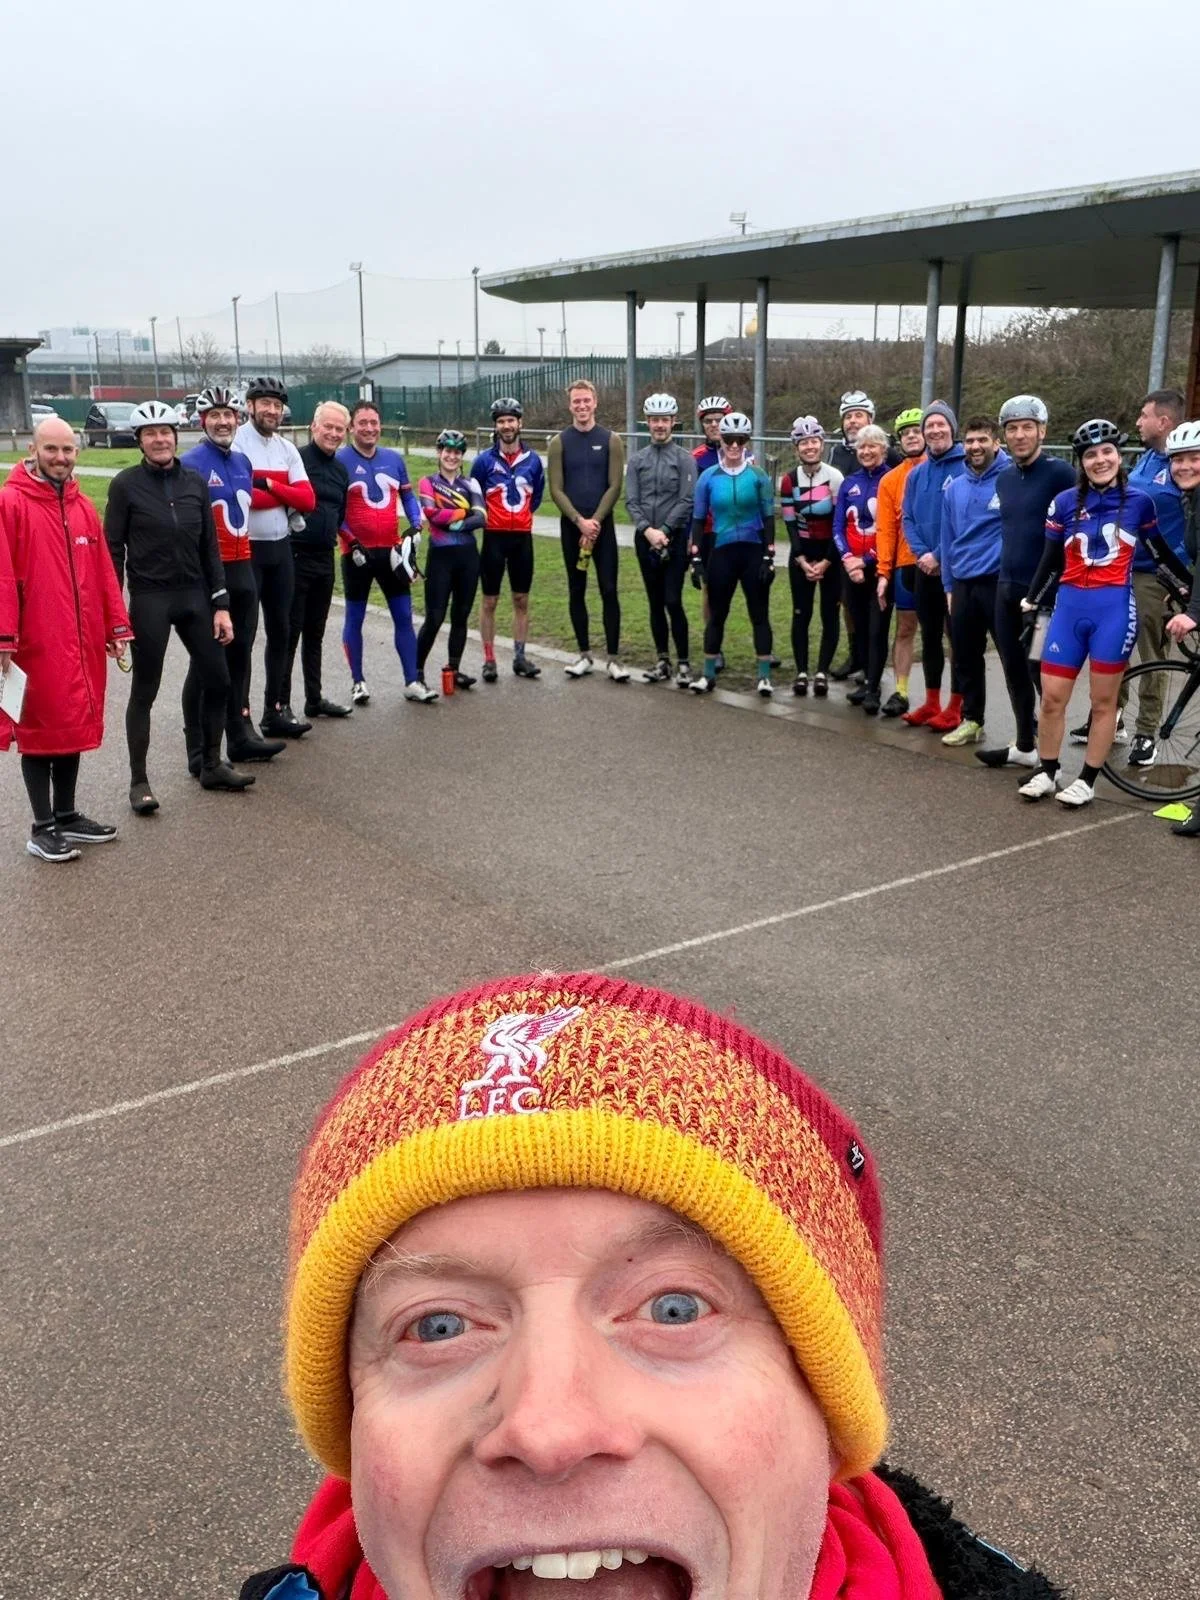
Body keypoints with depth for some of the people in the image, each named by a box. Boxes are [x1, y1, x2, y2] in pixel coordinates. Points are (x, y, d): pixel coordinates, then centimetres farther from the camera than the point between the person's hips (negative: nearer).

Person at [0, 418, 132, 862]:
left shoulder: (82, 506, 12)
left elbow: (103, 571, 13)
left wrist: (116, 626, 10)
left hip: (82, 641, 7)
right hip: (36, 643, -6)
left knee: (76, 724, 14)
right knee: (41, 728, 2)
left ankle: (67, 815, 27)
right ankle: (42, 828, 12)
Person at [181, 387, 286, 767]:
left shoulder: (243, 461, 12)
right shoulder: (190, 464, -11)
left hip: (242, 569, 7)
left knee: (239, 655, 14)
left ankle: (240, 736, 26)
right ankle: (199, 752, 4)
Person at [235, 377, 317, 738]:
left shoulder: (287, 449, 10)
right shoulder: (235, 442, -11)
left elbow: (307, 500, 1)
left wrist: (267, 484, -12)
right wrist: (283, 497, -12)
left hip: (280, 548, 7)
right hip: (245, 549, -7)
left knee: (280, 630, 12)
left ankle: (276, 710, 22)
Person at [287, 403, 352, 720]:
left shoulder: (341, 471, 15)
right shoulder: (296, 458, -10)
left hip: (324, 558, 8)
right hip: (295, 556, -7)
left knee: (315, 633, 16)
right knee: (289, 632, -3)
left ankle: (315, 698, 25)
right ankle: (280, 703, 3)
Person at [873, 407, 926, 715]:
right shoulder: (890, 480, 7)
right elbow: (885, 529, 4)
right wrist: (883, 572, -2)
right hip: (906, 564, 2)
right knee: (905, 630, 9)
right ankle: (900, 692, 16)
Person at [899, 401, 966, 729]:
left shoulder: (967, 468, -8)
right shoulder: (916, 474, 11)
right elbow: (907, 518, 7)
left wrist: (940, 556, -16)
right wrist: (922, 554, -9)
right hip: (925, 568, 6)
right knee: (929, 636, 12)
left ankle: (955, 708, 6)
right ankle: (931, 703, 22)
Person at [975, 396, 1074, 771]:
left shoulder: (1059, 473, -11)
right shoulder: (1004, 478, 11)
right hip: (1006, 588, 7)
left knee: (1043, 675, -3)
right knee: (1014, 672, 14)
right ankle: (1025, 746, 26)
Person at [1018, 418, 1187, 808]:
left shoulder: (1139, 501, 2)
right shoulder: (1065, 502, 3)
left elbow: (1161, 552, 15)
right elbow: (1050, 560, 9)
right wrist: (1030, 602, 8)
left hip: (1114, 608, -1)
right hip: (1070, 606, 1)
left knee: (1104, 700, 4)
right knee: (1051, 698, 1)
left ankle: (1087, 781, 13)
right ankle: (1046, 773, 18)